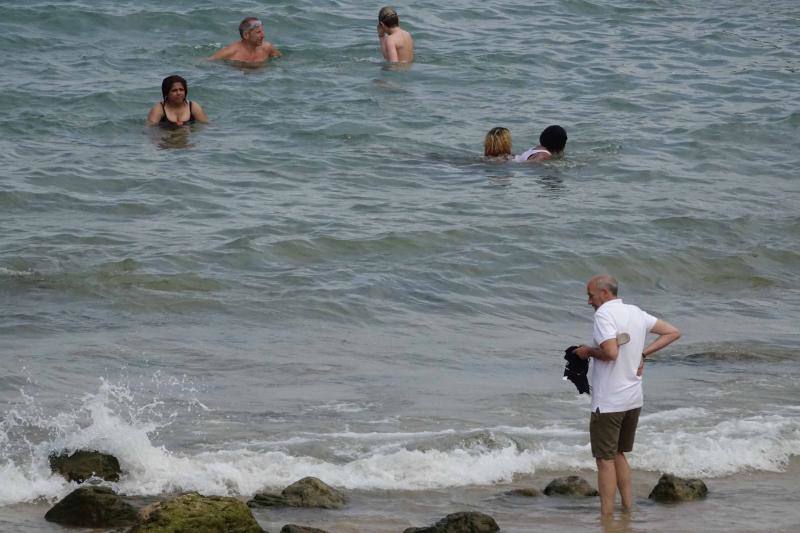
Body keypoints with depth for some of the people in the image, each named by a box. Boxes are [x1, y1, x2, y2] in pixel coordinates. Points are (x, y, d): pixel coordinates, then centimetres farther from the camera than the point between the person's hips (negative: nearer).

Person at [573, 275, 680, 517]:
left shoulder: (604, 313, -15)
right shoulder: (636, 313, 10)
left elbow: (610, 352, -28)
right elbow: (673, 332, 16)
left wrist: (588, 351, -9)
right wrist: (643, 353, 10)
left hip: (608, 402, -8)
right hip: (634, 399, 8)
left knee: (605, 459, -1)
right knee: (618, 454, 21)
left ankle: (606, 516, -1)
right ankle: (627, 507, 21)